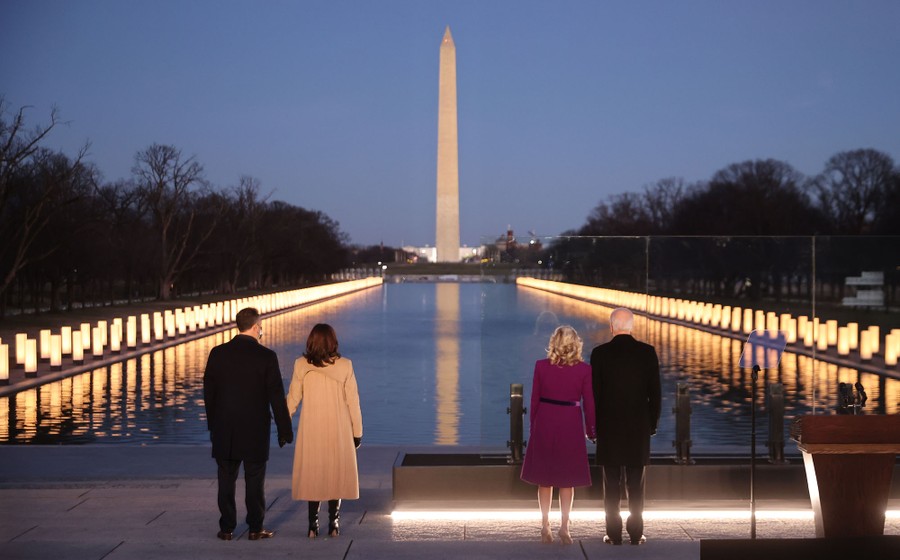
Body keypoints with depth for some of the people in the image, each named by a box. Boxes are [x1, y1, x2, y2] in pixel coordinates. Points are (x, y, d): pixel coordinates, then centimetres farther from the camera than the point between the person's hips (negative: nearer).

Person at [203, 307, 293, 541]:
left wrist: (213, 425, 16)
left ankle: (226, 528, 13)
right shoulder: (266, 356, -10)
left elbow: (209, 392, 5)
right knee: (254, 480, 6)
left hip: (224, 430, 3)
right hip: (255, 430, -3)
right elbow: (276, 397, -9)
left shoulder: (218, 353, -1)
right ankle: (256, 528, 11)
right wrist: (284, 430, -1)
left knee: (226, 480, 10)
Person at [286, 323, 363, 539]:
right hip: (338, 430, 0)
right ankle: (334, 523, 11)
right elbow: (352, 401, -6)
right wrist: (357, 431, 3)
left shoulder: (301, 365, -7)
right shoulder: (344, 365, -9)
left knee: (312, 473, 11)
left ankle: (313, 524, 9)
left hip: (311, 430, 0)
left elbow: (292, 399, -2)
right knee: (336, 472, 11)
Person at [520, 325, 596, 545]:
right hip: (570, 424, -1)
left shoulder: (541, 366, -4)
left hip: (545, 422, 1)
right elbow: (588, 402, -1)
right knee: (567, 478, 9)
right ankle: (564, 527, 4)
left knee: (545, 477, 11)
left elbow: (535, 399, 1)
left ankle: (545, 527, 12)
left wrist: (533, 425, 12)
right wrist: (590, 429, 11)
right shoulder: (584, 370, -7)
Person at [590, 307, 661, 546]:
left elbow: (594, 393, -4)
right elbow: (654, 392, -1)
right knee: (636, 484, 7)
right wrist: (653, 424, 10)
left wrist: (593, 425, 6)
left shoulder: (600, 353, -6)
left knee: (612, 484, 5)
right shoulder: (647, 352, -3)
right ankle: (636, 533, 8)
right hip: (639, 427, 1)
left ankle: (614, 534, 6)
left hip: (608, 427, -1)